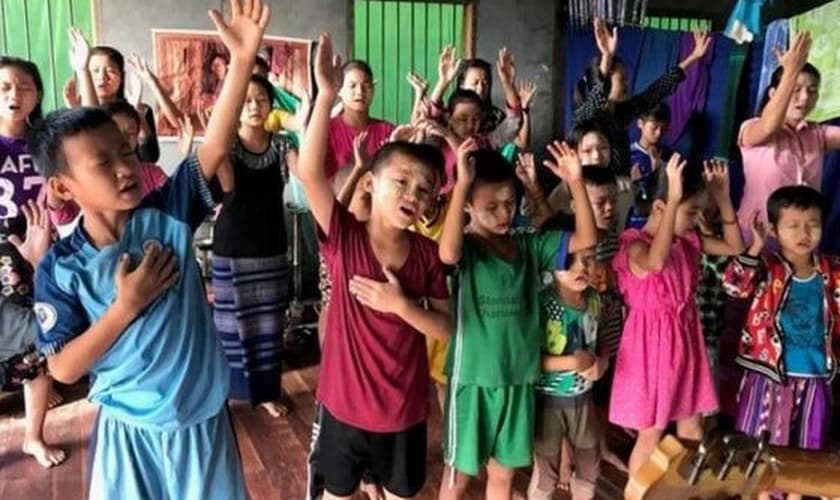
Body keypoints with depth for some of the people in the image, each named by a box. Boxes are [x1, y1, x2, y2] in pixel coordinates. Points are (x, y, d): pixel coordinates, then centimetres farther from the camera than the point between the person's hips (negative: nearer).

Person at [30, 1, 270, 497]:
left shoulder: (168, 213, -12)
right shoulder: (61, 268, -13)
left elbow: (216, 148, -24)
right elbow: (63, 368, -12)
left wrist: (243, 58, -33)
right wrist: (127, 305, -22)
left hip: (202, 417, 1)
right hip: (129, 429, -1)